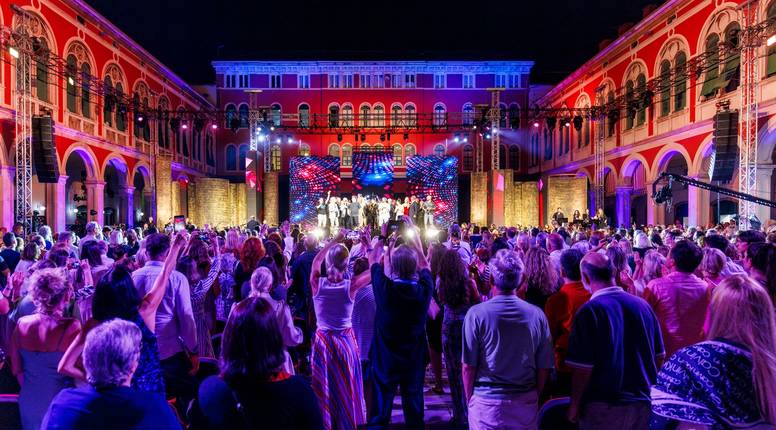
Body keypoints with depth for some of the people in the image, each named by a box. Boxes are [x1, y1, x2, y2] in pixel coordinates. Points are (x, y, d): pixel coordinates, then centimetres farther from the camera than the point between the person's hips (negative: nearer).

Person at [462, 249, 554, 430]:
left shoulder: (476, 314, -16)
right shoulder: (537, 314, -9)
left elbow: (469, 366, -11)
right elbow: (544, 368, -2)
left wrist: (470, 399, 4)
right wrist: (535, 397, 13)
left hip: (486, 403, -2)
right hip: (526, 403, 3)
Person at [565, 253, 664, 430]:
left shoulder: (590, 311, -20)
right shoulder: (642, 304, -5)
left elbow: (583, 367, -20)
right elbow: (659, 356, 5)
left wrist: (575, 405, -6)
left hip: (604, 407, -4)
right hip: (642, 403, 5)